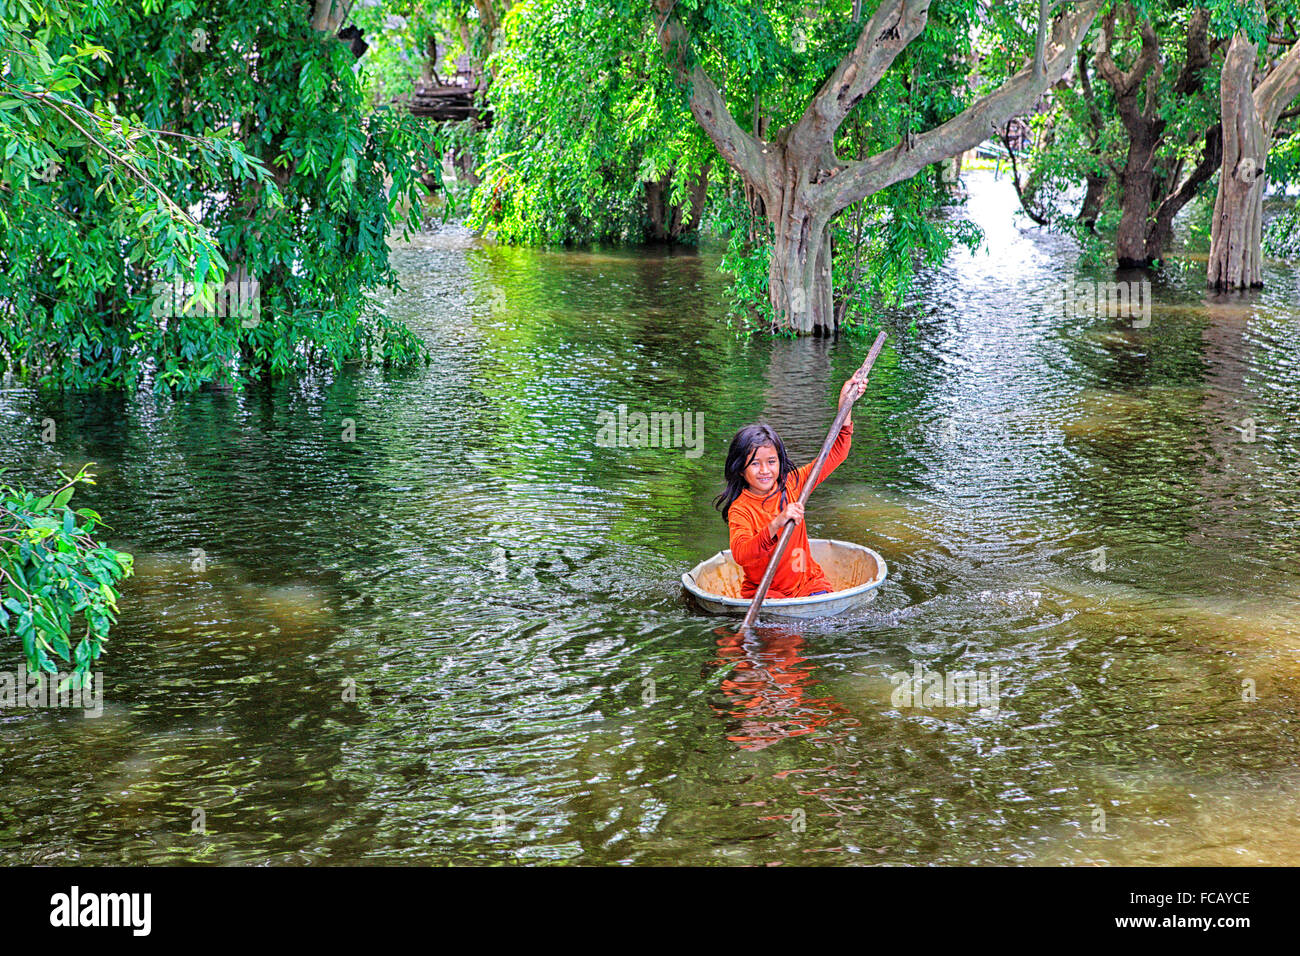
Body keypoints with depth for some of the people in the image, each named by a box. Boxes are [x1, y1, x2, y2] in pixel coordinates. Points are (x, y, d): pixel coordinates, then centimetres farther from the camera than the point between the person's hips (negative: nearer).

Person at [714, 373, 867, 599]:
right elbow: (740, 555, -31)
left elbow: (835, 454, 8)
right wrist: (777, 524, -43)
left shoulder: (791, 485, 3)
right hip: (763, 592, -3)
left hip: (807, 583, 4)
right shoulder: (740, 510, -12)